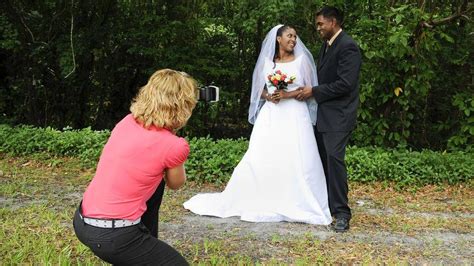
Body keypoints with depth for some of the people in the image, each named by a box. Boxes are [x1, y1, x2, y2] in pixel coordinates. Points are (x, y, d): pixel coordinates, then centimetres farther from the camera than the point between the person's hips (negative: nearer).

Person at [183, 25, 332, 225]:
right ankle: (260, 203, 9)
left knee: (298, 163, -7)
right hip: (271, 116, 2)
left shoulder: (301, 60, 5)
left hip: (295, 116, -2)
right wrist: (269, 96, -8)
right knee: (260, 160, -4)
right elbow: (260, 90, 14)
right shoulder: (267, 62, 11)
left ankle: (298, 206, 4)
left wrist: (288, 94, -13)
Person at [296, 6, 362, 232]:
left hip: (338, 115, -9)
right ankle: (326, 205, 21)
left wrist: (314, 92, -15)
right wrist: (310, 91, 8)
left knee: (334, 158, -14)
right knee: (322, 160, 11)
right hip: (323, 114, 9)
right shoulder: (326, 45, 16)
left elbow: (345, 84, -21)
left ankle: (341, 212, -7)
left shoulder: (348, 46, -13)